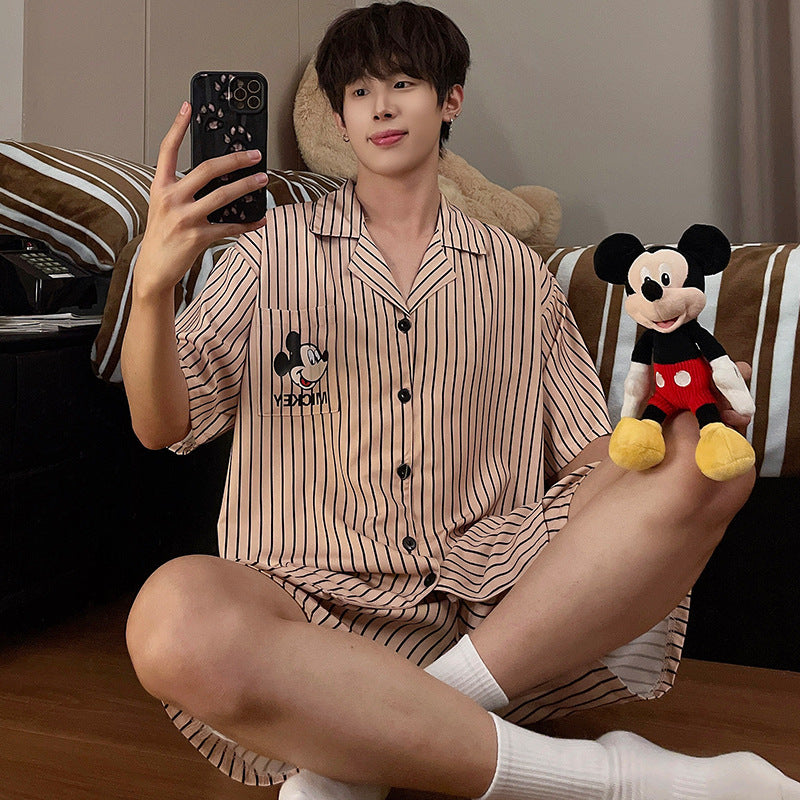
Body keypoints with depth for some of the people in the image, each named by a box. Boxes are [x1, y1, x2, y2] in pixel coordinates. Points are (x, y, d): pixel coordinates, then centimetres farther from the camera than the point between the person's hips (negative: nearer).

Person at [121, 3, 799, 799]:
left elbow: (591, 462, 12)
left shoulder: (514, 271, 16)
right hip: (323, 601, -2)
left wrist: (669, 427, -11)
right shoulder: (276, 248, 11)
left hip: (496, 596, 3)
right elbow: (162, 426, 2)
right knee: (175, 615, -35)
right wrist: (153, 280, -17)